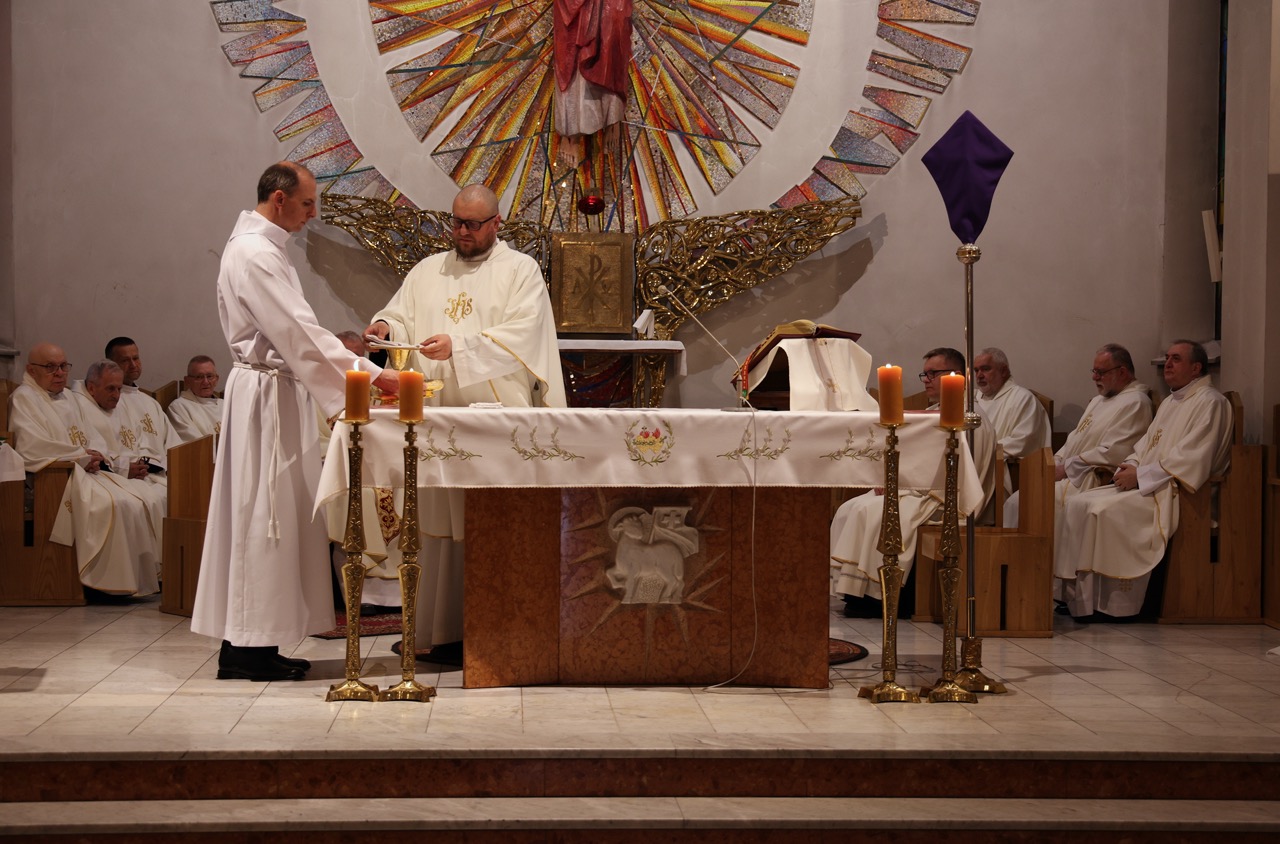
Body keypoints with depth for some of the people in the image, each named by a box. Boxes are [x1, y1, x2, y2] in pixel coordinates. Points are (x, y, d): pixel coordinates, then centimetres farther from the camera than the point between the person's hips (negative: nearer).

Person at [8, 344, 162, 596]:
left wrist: (96, 456, -4)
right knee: (107, 505, -31)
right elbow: (32, 448, -15)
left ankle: (140, 576, -18)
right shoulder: (23, 399, -2)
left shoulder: (68, 397, 24)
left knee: (134, 504, -17)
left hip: (88, 470, 8)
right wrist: (81, 456, -11)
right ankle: (106, 581, -26)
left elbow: (95, 438, 21)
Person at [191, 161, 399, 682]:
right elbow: (297, 332, -22)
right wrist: (367, 375, -21)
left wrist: (336, 353, 11)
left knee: (273, 515, 10)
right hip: (266, 396, -10)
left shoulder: (263, 248, 16)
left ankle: (249, 642, 14)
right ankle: (246, 648, -2)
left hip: (277, 392, 10)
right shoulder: (254, 254, -16)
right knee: (263, 513, -6)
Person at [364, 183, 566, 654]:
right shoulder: (427, 272, 19)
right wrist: (386, 326, -9)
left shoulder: (521, 270, 5)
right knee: (441, 522, 2)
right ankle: (440, 629, 6)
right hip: (438, 417, 4)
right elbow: (402, 316, 15)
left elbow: (519, 336, -9)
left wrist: (457, 347, -19)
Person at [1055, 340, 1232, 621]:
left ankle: (1111, 604, -20)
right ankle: (1079, 596, -8)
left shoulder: (1209, 403, -8)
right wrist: (1130, 465, 1)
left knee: (1106, 511, -28)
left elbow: (1189, 459, -18)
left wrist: (1140, 476, -18)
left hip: (1172, 490, -10)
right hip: (1144, 485, 10)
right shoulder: (1169, 402, 23)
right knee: (1077, 504, -6)